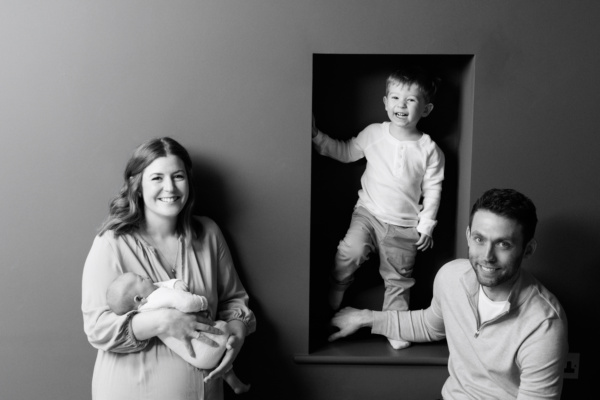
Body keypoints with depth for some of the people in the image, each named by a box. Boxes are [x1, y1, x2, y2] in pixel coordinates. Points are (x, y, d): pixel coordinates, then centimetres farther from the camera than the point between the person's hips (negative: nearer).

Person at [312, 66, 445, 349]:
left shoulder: (429, 150, -5)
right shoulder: (372, 134, -1)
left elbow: (432, 190, 0)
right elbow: (345, 152, 13)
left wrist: (426, 225, -4)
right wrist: (317, 136, 4)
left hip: (404, 226, 0)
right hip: (368, 212, 1)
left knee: (398, 278, 10)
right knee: (350, 251, -24)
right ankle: (332, 300, -1)